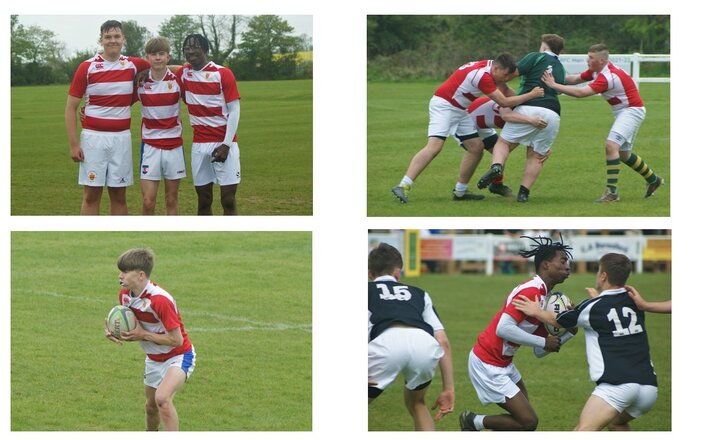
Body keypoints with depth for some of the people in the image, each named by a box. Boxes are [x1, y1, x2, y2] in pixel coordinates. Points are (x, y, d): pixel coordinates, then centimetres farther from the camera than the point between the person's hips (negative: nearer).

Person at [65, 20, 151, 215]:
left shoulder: (133, 65, 4)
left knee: (119, 196, 5)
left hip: (121, 138, 2)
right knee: (91, 196, 0)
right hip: (93, 138, -2)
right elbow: (71, 107, 0)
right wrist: (74, 144, -6)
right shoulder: (87, 67, -2)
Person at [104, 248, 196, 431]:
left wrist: (143, 335, -28)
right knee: (151, 406, 21)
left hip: (179, 356, -8)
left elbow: (177, 340, -29)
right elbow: (130, 326, 9)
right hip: (154, 359, 8)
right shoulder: (125, 295, -7)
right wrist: (114, 332, -13)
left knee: (162, 398, -31)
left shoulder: (160, 300, -31)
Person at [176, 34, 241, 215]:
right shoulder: (183, 74, 7)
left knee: (228, 199, -6)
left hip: (223, 144, -4)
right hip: (199, 144, 4)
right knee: (203, 200, 6)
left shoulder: (223, 73, -4)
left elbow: (234, 110, -5)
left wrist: (226, 144, -12)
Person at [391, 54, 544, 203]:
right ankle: (403, 186, -30)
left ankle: (459, 192, 12)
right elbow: (504, 102, -23)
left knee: (476, 148, 5)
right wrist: (531, 95, -18)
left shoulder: (490, 65, 0)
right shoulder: (482, 76, -28)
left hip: (460, 110, 10)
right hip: (443, 105, -10)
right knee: (434, 147, -24)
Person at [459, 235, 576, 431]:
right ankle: (474, 422, 6)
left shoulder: (545, 297, 10)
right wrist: (543, 342, -22)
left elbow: (539, 351, 10)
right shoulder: (531, 291, -20)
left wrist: (569, 332, -2)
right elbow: (503, 328, -30)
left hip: (503, 363, 10)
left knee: (523, 415, 16)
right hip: (487, 365, -10)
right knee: (528, 421, -9)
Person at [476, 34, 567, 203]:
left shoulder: (537, 57, 10)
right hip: (553, 115, 4)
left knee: (504, 142, 4)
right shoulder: (561, 70, 27)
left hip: (529, 108, -4)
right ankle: (524, 192, 4)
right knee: (536, 157, 13)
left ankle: (496, 165, -25)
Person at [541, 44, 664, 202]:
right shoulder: (596, 70, 0)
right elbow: (576, 79, 4)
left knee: (611, 146, -24)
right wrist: (556, 79, -13)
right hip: (623, 111, 11)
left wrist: (554, 85, -34)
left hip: (632, 110, -11)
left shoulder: (608, 77, -29)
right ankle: (653, 179, 37)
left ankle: (612, 191, -24)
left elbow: (581, 93, -36)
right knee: (624, 154, 18)